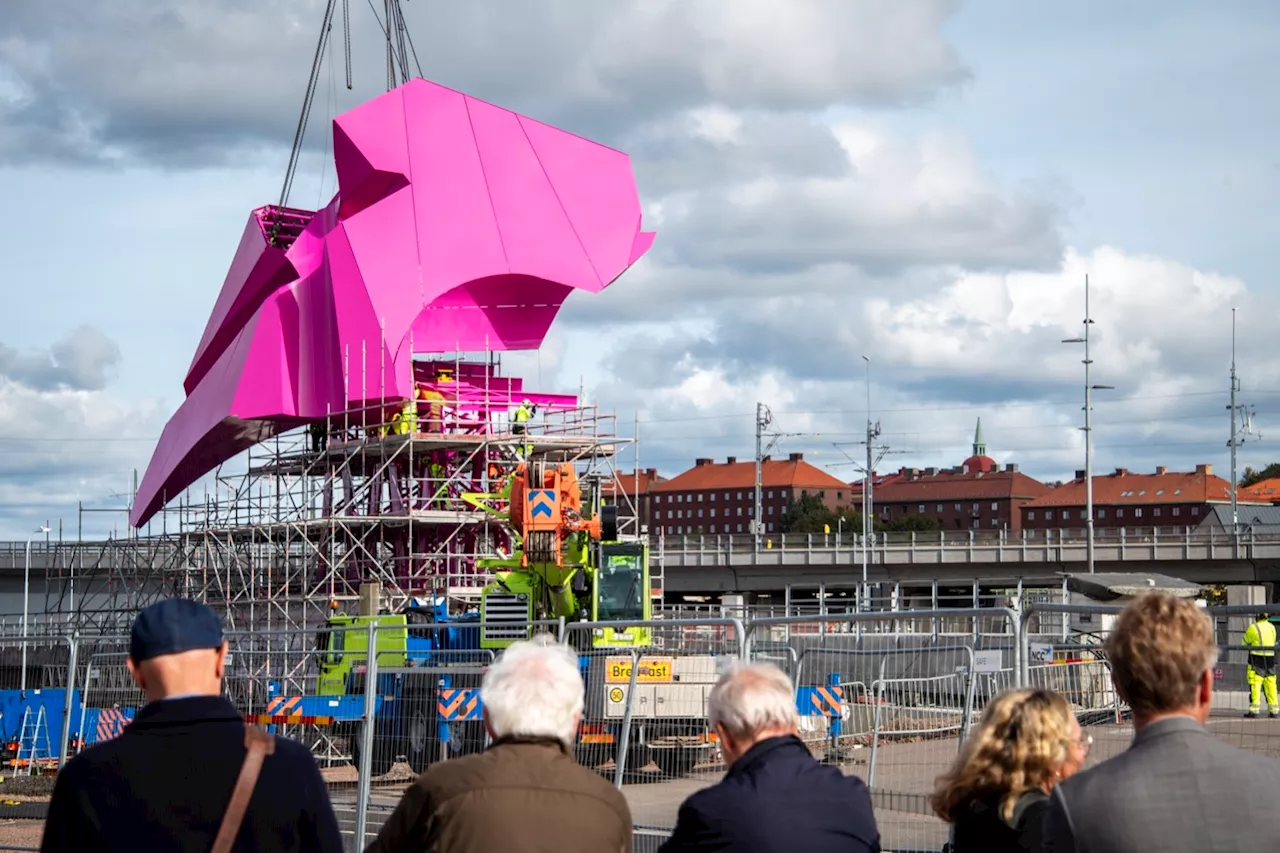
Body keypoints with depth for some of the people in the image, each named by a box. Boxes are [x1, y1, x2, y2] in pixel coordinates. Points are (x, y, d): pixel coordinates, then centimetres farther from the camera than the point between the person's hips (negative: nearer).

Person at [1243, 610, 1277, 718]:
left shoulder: (1253, 628, -10)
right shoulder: (1272, 628, 6)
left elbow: (1245, 643, 0)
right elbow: (1273, 642, 15)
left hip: (1257, 659, -5)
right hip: (1270, 659, 5)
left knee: (1255, 685, -3)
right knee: (1270, 685, 9)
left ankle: (1254, 710, -6)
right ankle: (1274, 711, 9)